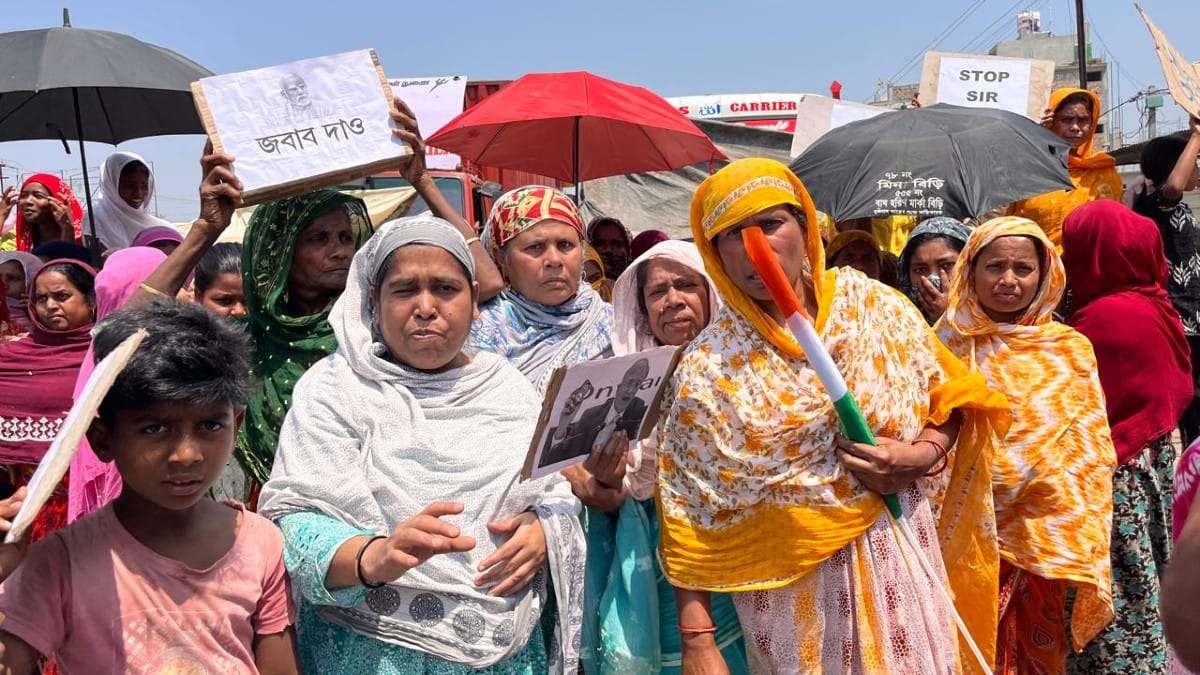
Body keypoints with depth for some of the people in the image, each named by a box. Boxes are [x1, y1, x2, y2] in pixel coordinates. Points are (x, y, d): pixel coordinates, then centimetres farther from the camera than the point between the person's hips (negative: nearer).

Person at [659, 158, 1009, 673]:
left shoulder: (870, 303, -3)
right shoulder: (707, 371, -10)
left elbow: (948, 396, 7)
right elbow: (688, 513, -8)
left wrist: (922, 454, -13)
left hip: (895, 559, 3)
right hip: (789, 584, -2)